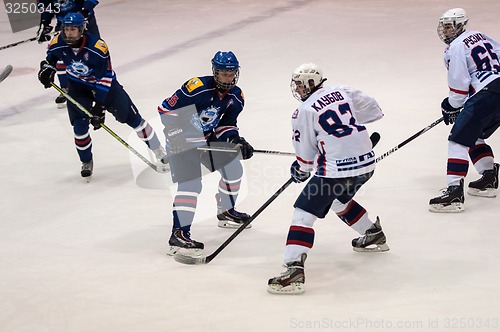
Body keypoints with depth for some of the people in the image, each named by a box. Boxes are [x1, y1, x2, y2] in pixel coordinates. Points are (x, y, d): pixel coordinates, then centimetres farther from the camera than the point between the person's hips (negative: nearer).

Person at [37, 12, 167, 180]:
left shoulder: (98, 47, -32)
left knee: (131, 117, -2)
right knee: (79, 125, -11)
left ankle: (159, 151, 11)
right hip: (78, 86, 3)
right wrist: (47, 69, -11)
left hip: (104, 84, -3)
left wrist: (100, 105, -27)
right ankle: (86, 162, 12)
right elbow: (51, 57, 9)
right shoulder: (58, 44, -19)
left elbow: (105, 77, -26)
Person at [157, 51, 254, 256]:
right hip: (183, 140, -8)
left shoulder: (236, 97, -2)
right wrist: (176, 136, -23)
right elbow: (166, 109, -21)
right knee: (190, 184, -20)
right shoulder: (197, 87, -26)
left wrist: (237, 141, -10)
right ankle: (178, 235, -22)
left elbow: (226, 124, 9)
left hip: (208, 138, 8)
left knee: (233, 169, 16)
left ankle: (226, 211, 39)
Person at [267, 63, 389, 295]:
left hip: (336, 169, -8)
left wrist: (300, 170, 21)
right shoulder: (343, 92, 9)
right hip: (366, 162, 8)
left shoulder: (305, 112, -5)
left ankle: (294, 268, -20)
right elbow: (373, 110, 18)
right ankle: (374, 235, 46)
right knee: (338, 200, 35)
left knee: (303, 213, -6)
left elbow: (305, 155, 1)